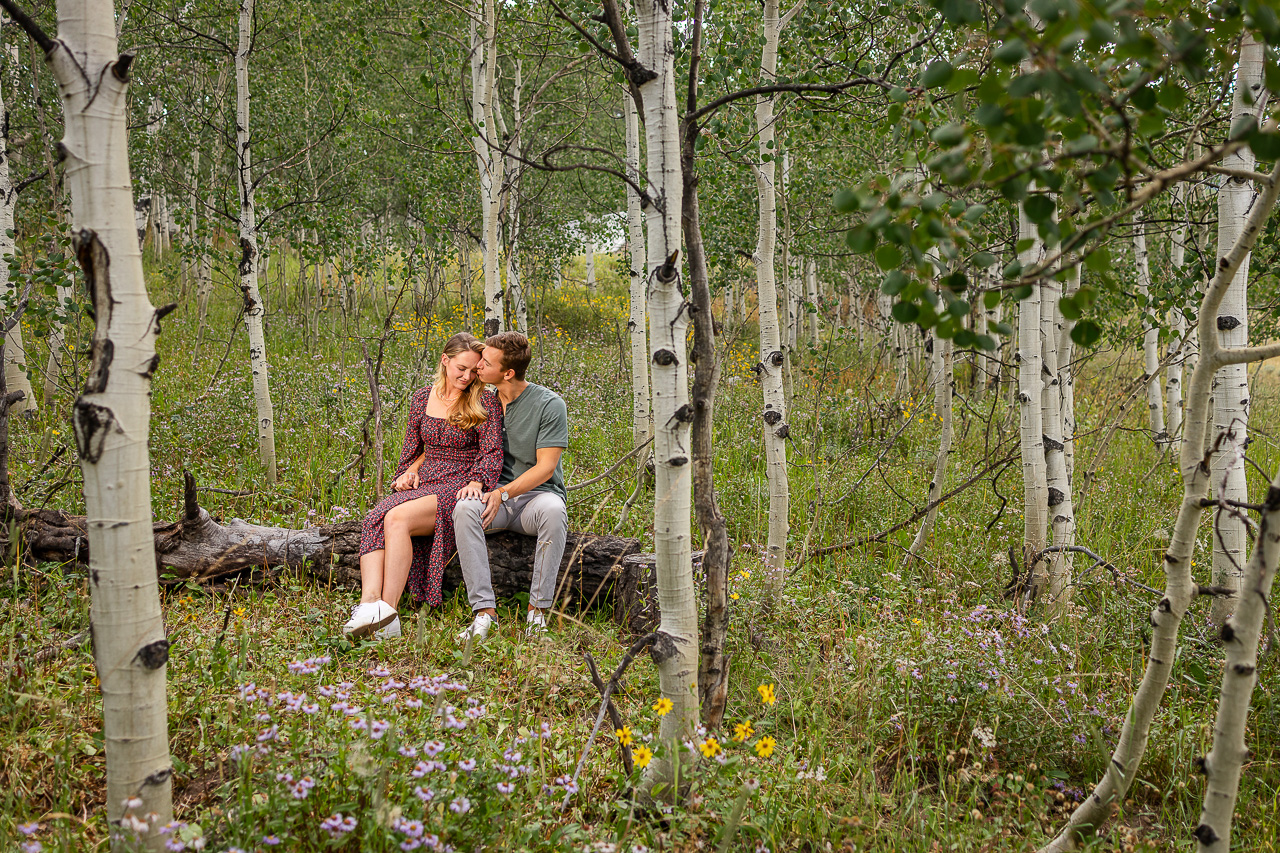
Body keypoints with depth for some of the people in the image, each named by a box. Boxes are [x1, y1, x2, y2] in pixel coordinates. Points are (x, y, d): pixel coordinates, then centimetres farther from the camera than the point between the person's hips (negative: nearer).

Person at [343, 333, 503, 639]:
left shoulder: (485, 402, 0)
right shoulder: (422, 399, 14)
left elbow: (492, 452, -6)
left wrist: (476, 482, -23)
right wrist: (410, 471, 5)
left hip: (458, 488, -5)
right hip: (422, 485, 5)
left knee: (397, 518, -32)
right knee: (375, 520, -28)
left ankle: (388, 612, -37)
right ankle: (370, 604, -45)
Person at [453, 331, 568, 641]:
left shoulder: (549, 405, -7)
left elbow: (545, 467, -11)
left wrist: (503, 493, -22)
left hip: (537, 494, -3)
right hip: (494, 493, 3)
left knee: (553, 511, -39)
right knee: (464, 508, -32)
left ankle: (538, 610, -31)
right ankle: (484, 610, -34)